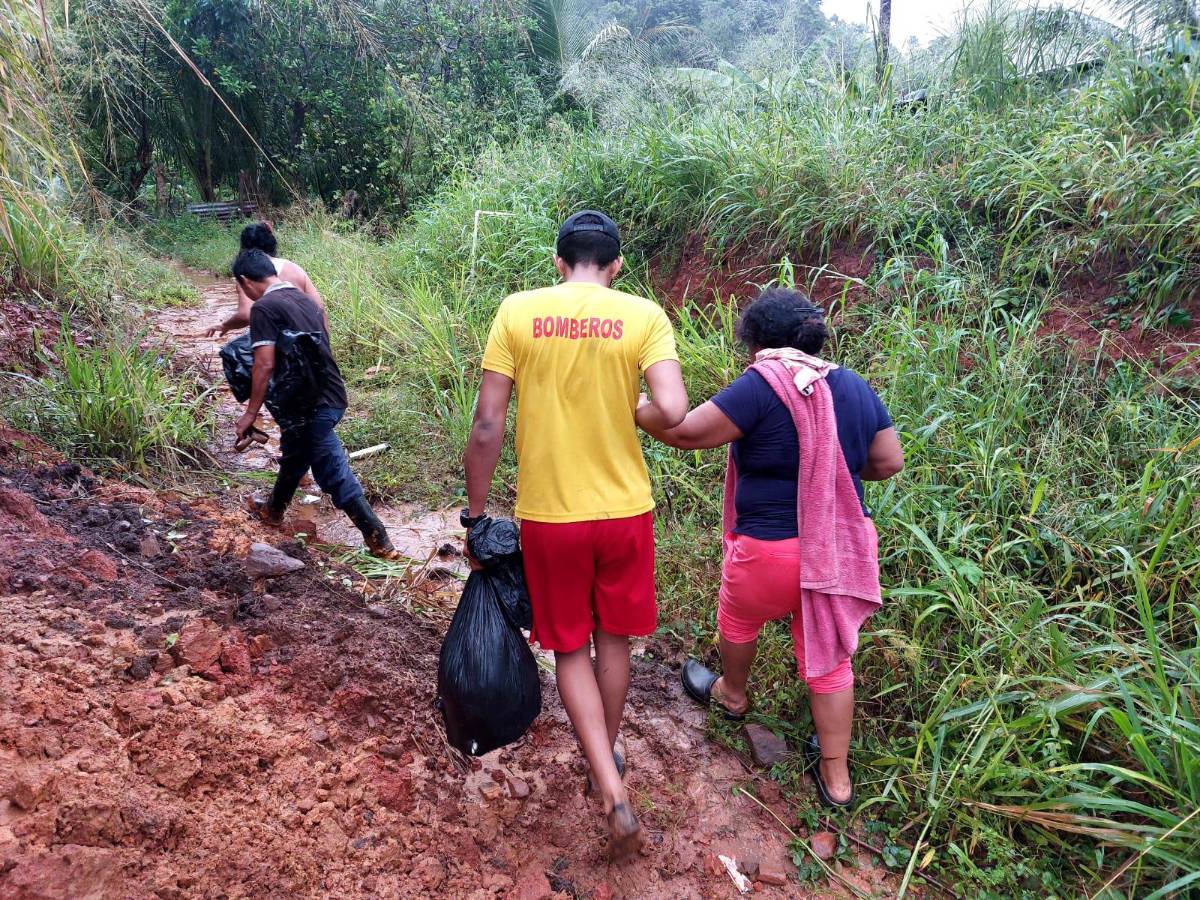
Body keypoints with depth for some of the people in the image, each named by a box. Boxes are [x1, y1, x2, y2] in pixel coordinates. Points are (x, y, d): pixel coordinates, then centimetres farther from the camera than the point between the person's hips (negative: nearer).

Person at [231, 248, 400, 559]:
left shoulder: (263, 308, -13)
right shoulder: (305, 300, 13)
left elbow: (265, 365, -19)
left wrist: (250, 412, -11)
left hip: (312, 405, -10)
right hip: (331, 395, 10)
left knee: (335, 475, 3)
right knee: (293, 454, 29)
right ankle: (273, 509, 49)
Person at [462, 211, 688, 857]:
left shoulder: (518, 312, -6)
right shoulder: (644, 315, -7)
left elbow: (487, 425, -9)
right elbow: (672, 411, -20)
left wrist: (475, 513, 1)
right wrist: (628, 412, 3)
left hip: (548, 513, 0)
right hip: (623, 508, 1)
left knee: (570, 648, 16)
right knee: (613, 639, 22)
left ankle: (612, 792, 7)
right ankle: (606, 758, 42)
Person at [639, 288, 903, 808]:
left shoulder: (763, 386, -18)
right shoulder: (854, 387, 2)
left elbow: (687, 432, -20)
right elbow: (889, 462, 5)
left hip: (772, 551, -5)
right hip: (843, 548, 6)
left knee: (737, 619, 26)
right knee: (829, 657, 17)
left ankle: (732, 694, 52)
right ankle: (836, 777, 28)